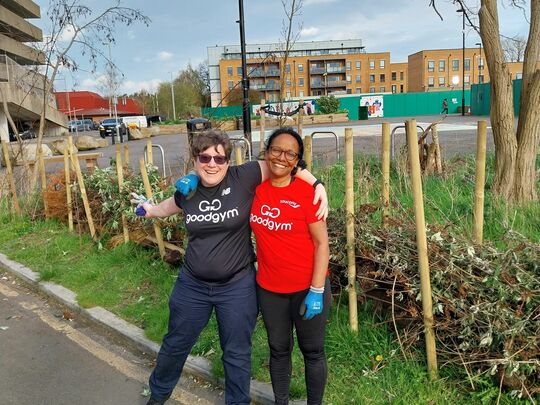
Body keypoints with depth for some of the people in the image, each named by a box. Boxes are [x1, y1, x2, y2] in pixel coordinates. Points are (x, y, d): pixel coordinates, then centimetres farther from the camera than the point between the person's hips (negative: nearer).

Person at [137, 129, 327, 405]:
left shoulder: (243, 178, -16)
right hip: (192, 285, 4)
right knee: (176, 344, 23)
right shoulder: (188, 190, -3)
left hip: (237, 287, -3)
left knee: (237, 353, 15)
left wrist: (317, 185, -23)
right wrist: (150, 210, 37)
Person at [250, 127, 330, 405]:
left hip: (307, 287, -3)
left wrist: (316, 291, -14)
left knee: (312, 352, 14)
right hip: (269, 289, 3)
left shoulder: (306, 191, -14)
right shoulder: (254, 187, -4)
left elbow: (321, 243, -12)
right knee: (279, 350, 20)